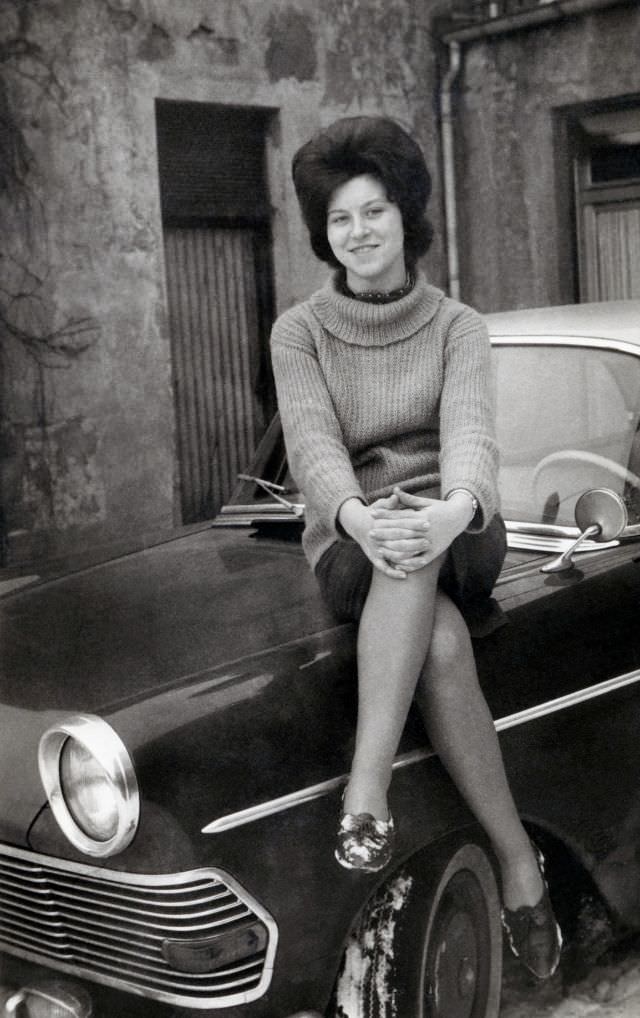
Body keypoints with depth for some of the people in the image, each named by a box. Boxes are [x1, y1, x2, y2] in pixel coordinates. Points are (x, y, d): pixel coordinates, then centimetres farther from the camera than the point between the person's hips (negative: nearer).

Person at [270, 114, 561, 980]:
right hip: (348, 547, 0)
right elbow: (314, 444, -15)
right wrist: (359, 519, -39)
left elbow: (469, 432, -17)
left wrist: (454, 509, -42)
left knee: (421, 560, -39)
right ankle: (518, 859, -29)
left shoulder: (457, 326, 3)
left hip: (457, 535, 0)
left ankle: (367, 787, -43)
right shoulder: (300, 332, 2)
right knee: (443, 640, -35)